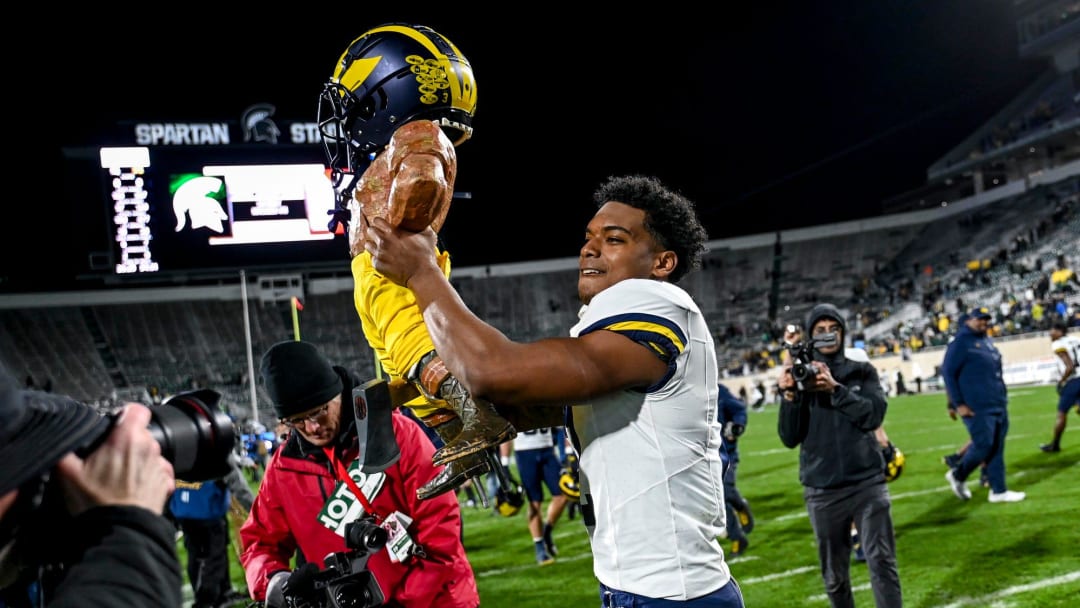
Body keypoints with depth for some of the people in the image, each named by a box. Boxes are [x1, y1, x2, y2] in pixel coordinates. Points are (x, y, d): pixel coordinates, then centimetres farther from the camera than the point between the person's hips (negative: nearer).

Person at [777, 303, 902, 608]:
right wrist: (789, 395, -18)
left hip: (868, 483, 0)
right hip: (822, 491, 0)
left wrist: (835, 389, -20)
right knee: (834, 573, 10)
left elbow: (874, 415, -10)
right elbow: (790, 438, -3)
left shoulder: (862, 372, 6)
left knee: (882, 562, -5)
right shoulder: (799, 377, 3)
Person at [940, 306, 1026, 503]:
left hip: (999, 404, 8)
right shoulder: (960, 342, -9)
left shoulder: (987, 340, 16)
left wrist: (1002, 396, 19)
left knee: (997, 448, 8)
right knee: (983, 446, -8)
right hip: (977, 407, -8)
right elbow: (948, 373, -12)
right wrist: (958, 404, -15)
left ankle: (998, 491, 13)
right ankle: (957, 476, 15)